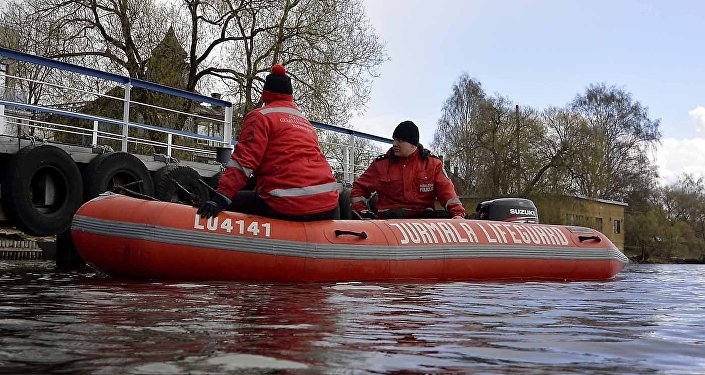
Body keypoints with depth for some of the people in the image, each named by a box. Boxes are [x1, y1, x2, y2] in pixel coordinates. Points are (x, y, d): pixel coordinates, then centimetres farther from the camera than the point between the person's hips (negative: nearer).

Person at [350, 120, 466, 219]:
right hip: (391, 216, -1)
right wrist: (362, 213, -1)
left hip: (424, 215, 1)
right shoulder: (381, 164, 9)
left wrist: (458, 213, -15)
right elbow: (359, 188, 15)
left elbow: (446, 190, 2)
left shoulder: (432, 164, 9)